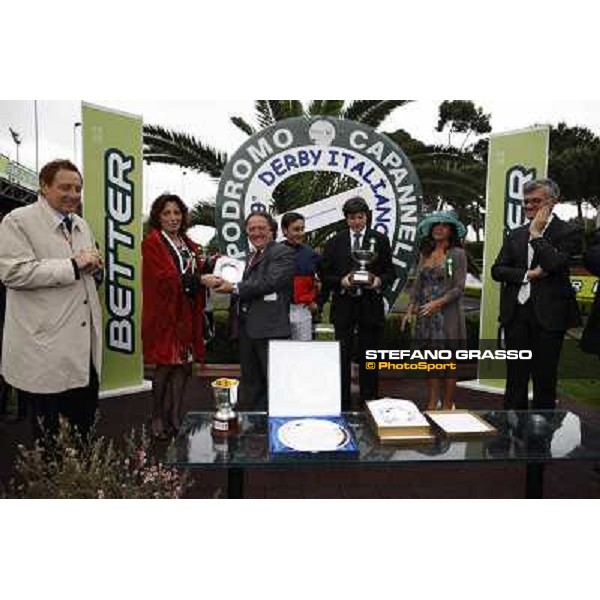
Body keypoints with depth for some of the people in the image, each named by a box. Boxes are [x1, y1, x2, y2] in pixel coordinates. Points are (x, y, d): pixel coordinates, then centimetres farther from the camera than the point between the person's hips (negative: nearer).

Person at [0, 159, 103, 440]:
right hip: (44, 347, -7)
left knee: (85, 419, 18)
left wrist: (93, 264, 0)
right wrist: (73, 266, -21)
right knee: (48, 434, 8)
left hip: (84, 343, 7)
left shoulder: (81, 224, 15)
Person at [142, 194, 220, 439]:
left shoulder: (189, 244, 18)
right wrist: (200, 280, -22)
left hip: (188, 314, 6)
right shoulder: (152, 243, -5)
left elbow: (196, 272, 18)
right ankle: (158, 419, 14)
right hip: (164, 314, -6)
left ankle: (175, 417, 17)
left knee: (184, 364, 6)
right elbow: (166, 278, -16)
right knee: (165, 365, -1)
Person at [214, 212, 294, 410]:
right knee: (251, 383, 17)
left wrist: (234, 288, -14)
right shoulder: (251, 257, 21)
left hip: (270, 328, -8)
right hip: (247, 327, 9)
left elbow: (270, 282, -19)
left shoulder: (283, 253, -6)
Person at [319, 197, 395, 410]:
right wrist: (341, 281, -14)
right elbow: (324, 274, 4)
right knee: (342, 356, 6)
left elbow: (390, 272, 6)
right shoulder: (335, 242, 6)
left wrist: (379, 281, -15)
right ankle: (342, 404, 17)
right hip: (343, 306, 1)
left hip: (370, 306, 0)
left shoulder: (380, 240, 5)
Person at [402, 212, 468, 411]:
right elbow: (417, 285, 10)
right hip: (425, 315, 5)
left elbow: (459, 288, -10)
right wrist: (410, 310, 2)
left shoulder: (457, 254, -4)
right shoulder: (425, 254, 11)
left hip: (447, 314, -5)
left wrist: (438, 302, -21)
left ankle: (447, 406, 15)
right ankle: (432, 402, 22)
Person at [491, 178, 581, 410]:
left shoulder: (567, 232, -2)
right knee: (515, 376, 11)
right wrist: (527, 275, -9)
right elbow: (497, 270, 6)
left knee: (545, 378, 6)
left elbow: (556, 264, -18)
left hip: (548, 315, -4)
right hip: (516, 314, 4)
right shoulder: (515, 235, 12)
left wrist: (537, 234, -10)